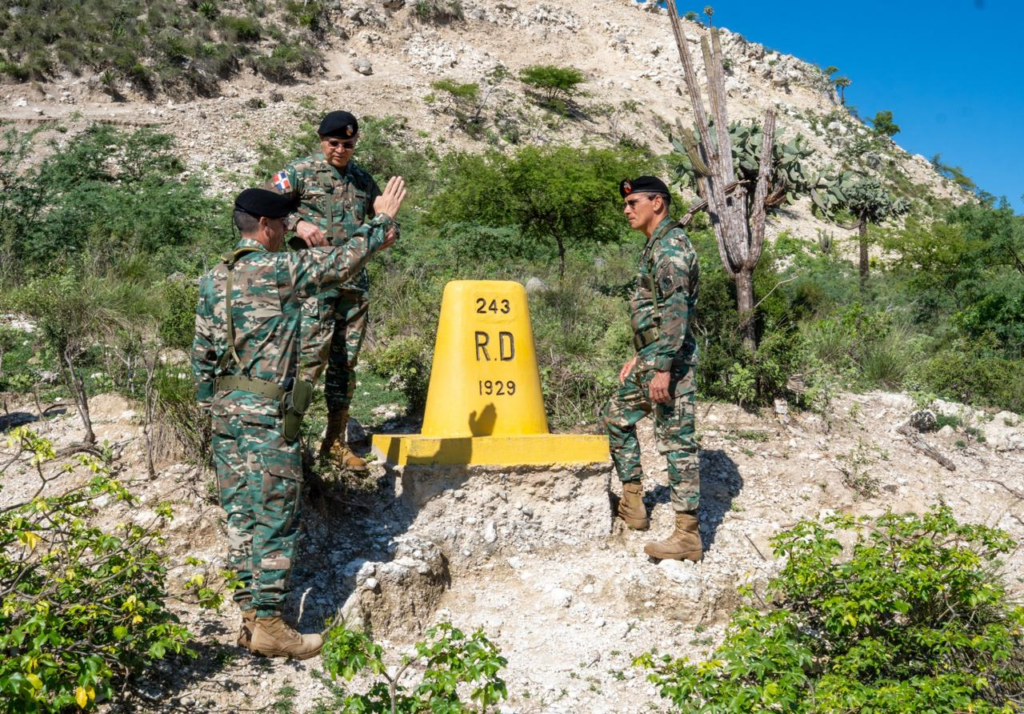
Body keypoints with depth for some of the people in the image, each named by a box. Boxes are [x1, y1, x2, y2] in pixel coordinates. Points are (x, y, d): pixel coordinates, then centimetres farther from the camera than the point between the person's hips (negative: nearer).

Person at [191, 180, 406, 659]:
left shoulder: (214, 279, 11)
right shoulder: (280, 270, -11)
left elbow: (201, 353, 13)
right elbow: (341, 263, -2)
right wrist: (382, 220, 13)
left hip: (225, 410, 8)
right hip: (267, 416, -8)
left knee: (240, 515, 11)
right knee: (274, 519, -2)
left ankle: (249, 616, 17)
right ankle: (268, 624, 0)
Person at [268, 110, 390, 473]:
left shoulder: (364, 180, 17)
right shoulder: (300, 172, 2)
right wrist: (297, 223, -20)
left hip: (355, 279, 5)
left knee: (345, 361, 7)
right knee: (311, 353, -13)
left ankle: (335, 440, 14)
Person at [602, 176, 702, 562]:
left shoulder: (670, 245, -15)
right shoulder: (656, 245, 17)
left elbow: (676, 311, -24)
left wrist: (663, 368, -27)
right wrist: (639, 357, 25)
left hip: (669, 359, -11)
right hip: (651, 358, 11)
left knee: (676, 441, -8)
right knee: (618, 417, 21)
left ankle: (687, 535, -5)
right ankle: (632, 504, 28)